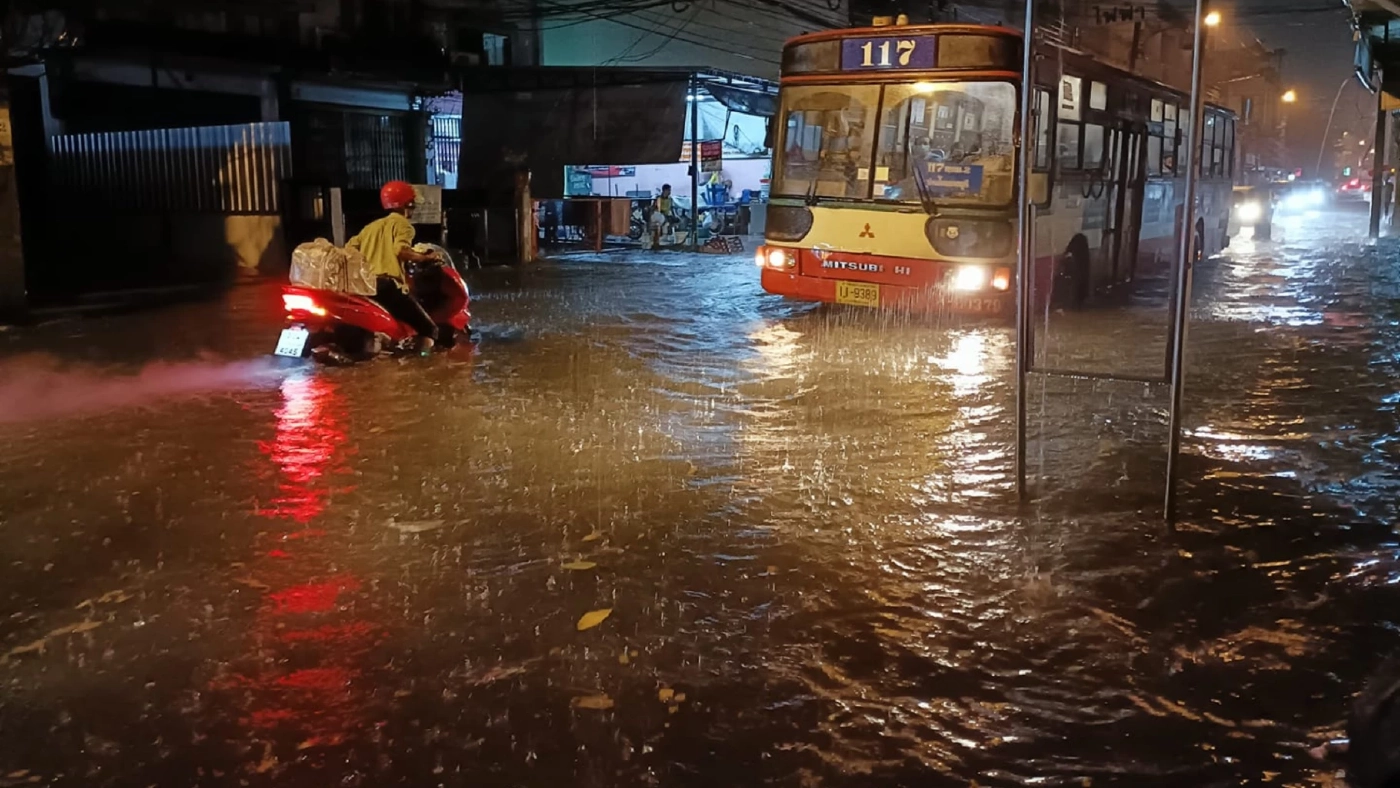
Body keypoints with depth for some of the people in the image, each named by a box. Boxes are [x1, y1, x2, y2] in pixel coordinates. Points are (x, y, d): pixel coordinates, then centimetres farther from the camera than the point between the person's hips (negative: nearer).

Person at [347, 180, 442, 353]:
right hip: (387, 284, -8)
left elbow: (349, 248, 18)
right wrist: (426, 258, -7)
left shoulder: (372, 226, 25)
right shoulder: (402, 224, 3)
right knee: (428, 329, -9)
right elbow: (401, 250, -16)